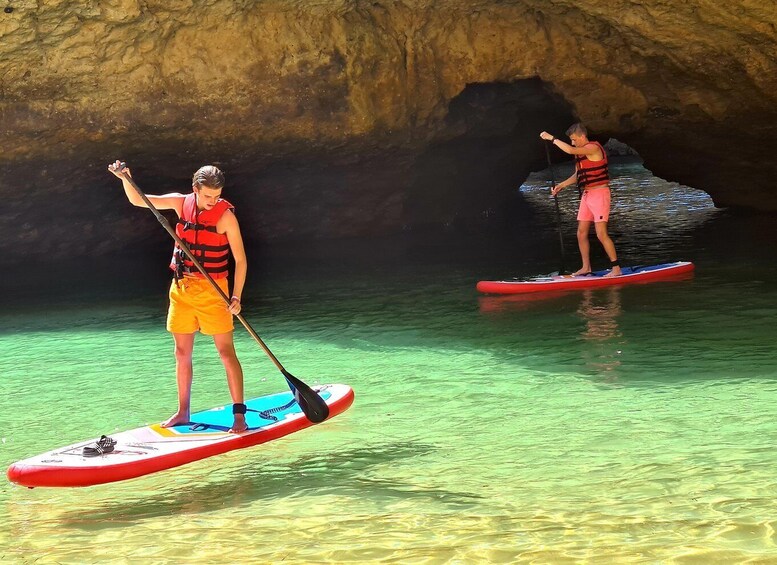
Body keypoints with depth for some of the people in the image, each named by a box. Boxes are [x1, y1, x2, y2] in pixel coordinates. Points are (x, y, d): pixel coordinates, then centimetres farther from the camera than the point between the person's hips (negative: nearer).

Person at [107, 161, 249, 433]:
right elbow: (137, 200, 4)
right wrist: (125, 179, -15)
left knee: (226, 351, -5)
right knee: (182, 352, 10)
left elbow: (240, 260, -11)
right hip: (181, 287, 5)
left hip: (212, 288, -5)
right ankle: (183, 413, 21)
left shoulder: (225, 215, -12)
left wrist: (236, 296, -20)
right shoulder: (181, 203, 1)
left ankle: (239, 414, -2)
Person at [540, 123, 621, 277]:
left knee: (601, 234, -12)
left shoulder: (594, 148, -15)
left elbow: (570, 150, -28)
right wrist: (562, 185, 10)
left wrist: (552, 138, -21)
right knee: (581, 234, 9)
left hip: (599, 194, -9)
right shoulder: (580, 153, 13)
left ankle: (616, 268, -6)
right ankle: (586, 267, 18)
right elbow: (577, 175, 23)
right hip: (586, 195, 9)